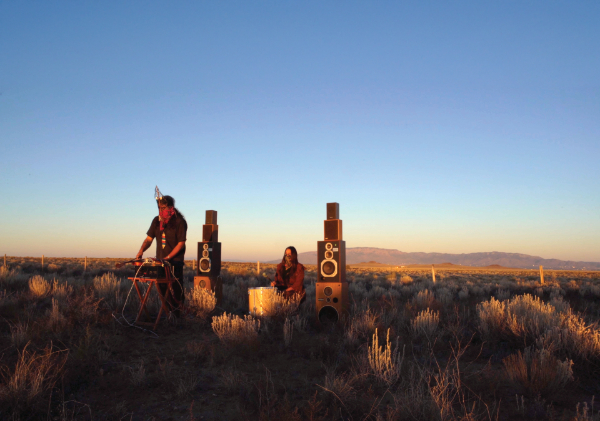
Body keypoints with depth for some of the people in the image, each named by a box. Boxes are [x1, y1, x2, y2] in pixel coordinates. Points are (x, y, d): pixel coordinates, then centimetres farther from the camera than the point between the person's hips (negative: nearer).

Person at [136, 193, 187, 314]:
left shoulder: (179, 222, -8)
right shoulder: (157, 220, 9)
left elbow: (181, 243, -11)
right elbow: (149, 238, 10)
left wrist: (167, 257, -19)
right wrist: (141, 251, -9)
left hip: (175, 261, -5)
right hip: (160, 261, 5)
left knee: (177, 289, -4)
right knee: (162, 288, 8)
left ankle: (178, 312, 7)